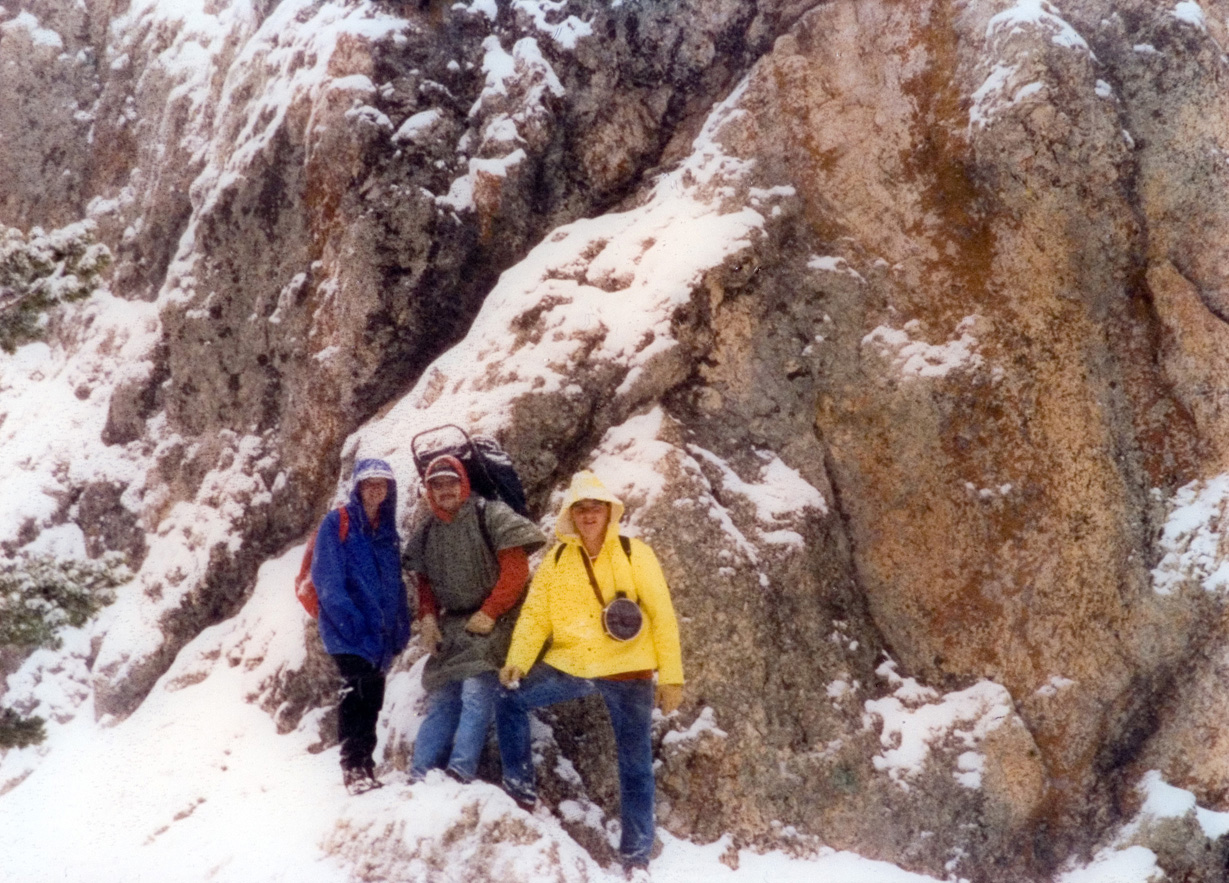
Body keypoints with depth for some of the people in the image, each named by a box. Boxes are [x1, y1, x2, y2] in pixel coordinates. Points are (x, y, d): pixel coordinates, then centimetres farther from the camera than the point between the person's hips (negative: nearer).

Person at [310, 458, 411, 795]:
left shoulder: (387, 530, 16)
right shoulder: (337, 523, -3)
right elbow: (327, 579, -10)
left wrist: (401, 626, 10)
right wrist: (351, 620, -18)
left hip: (381, 634, 6)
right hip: (349, 634, -6)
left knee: (372, 701, 9)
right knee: (356, 695, -13)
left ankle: (364, 767, 18)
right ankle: (355, 769, -9)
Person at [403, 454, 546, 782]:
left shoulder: (489, 515, -8)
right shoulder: (426, 529, 10)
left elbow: (516, 570, -11)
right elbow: (424, 580, 20)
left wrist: (489, 613, -12)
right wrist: (427, 617, 3)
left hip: (492, 621, -5)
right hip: (452, 627, 6)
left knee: (477, 693, -20)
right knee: (440, 699, 1)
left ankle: (460, 771, -25)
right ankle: (420, 775, 0)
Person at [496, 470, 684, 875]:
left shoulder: (634, 554, -5)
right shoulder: (556, 560, 3)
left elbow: (663, 617, -4)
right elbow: (535, 614, -1)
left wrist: (671, 677, -7)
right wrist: (517, 661, -17)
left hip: (627, 672, -2)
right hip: (570, 666, 3)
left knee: (635, 766, 4)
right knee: (510, 699, -9)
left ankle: (636, 857, 16)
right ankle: (520, 788, 7)